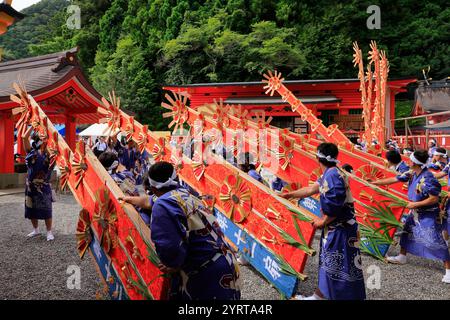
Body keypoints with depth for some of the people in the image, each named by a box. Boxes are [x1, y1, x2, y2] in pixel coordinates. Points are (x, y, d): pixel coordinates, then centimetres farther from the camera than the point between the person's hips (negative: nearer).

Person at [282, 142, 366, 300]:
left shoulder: (333, 174, -22)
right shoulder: (329, 174, 9)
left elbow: (335, 206, -27)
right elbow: (311, 189, 19)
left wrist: (323, 221, -13)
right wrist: (289, 195, 25)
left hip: (340, 229, -10)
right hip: (335, 228, 10)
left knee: (341, 268, -1)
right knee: (328, 264, 19)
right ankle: (318, 296, 34)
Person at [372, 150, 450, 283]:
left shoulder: (427, 179, -29)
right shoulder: (411, 173, -4)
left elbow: (434, 199, -26)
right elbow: (393, 179, 1)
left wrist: (415, 204, -21)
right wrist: (373, 183, 1)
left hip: (428, 214, -9)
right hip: (415, 212, 9)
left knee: (435, 241, -9)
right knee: (407, 232, 20)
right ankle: (402, 257, 38)